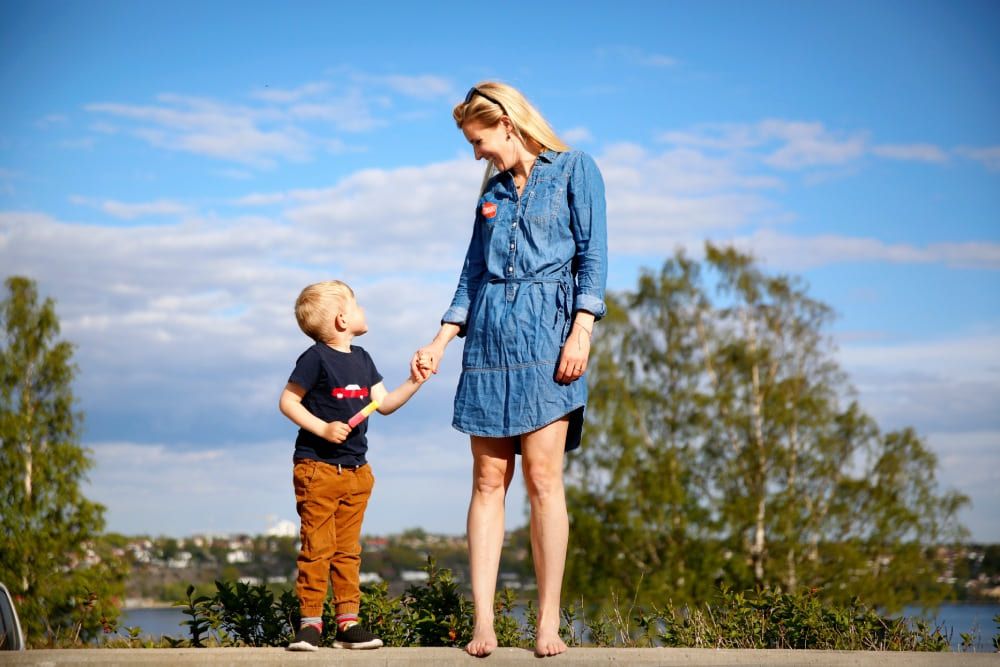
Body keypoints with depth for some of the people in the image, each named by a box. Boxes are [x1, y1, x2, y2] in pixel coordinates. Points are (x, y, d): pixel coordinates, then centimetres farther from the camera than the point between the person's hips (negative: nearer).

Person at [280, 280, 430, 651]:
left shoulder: (361, 359, 12)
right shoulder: (316, 359, -10)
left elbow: (384, 404, 14)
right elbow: (287, 402, -8)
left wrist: (413, 384, 1)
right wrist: (322, 428, -18)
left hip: (356, 470, 7)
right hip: (317, 467, -7)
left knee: (348, 550, 9)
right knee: (317, 548, -5)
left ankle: (348, 622, 12)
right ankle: (310, 621, 0)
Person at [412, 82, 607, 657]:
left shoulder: (574, 169, 6)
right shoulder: (492, 190, 21)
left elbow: (593, 255, -2)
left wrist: (582, 331, -13)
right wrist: (441, 342, 14)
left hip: (546, 334, -5)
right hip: (489, 338, 5)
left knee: (543, 476, -10)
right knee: (489, 480, -1)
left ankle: (549, 623, -7)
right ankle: (483, 622, -3)